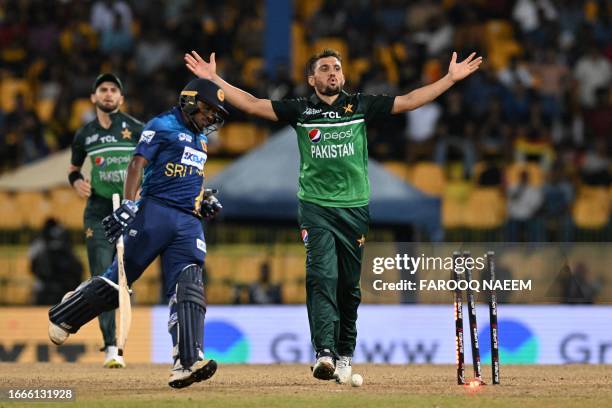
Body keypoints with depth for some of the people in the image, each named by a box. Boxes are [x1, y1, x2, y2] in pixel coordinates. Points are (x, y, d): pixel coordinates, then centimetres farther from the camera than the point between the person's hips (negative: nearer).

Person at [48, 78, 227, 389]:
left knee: (188, 289, -11)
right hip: (156, 212, -6)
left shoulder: (200, 138, 25)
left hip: (189, 221, 6)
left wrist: (205, 198, 17)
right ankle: (64, 315, 20)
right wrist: (128, 206, -20)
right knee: (122, 274, -5)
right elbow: (137, 164, -9)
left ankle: (187, 363, -23)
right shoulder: (162, 126, 0)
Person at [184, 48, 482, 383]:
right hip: (315, 207, -2)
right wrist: (213, 80, -4)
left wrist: (450, 78, 2)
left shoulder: (360, 106, 7)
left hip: (355, 207, 2)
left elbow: (408, 101, 7)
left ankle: (344, 355, 17)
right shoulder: (300, 110, 6)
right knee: (322, 277, -16)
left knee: (349, 286, 6)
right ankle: (324, 352, -25)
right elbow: (252, 105, 3)